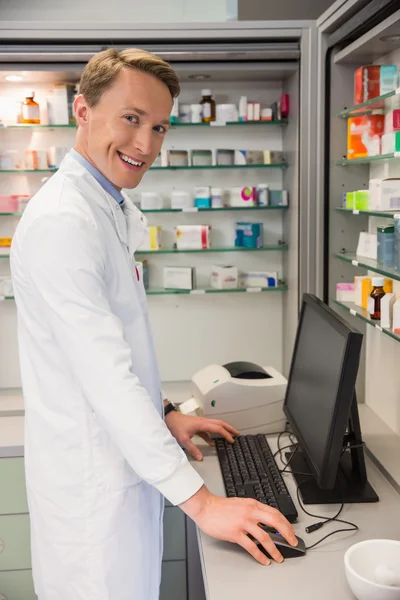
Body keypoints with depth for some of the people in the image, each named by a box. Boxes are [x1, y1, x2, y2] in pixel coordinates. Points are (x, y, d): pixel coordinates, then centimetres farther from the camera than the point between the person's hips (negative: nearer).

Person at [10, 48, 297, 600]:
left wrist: (163, 417, 14)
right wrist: (201, 502, -25)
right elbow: (105, 377, -28)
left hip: (125, 457, 9)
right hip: (92, 482, -9)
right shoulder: (62, 222, -23)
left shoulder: (112, 211, 9)